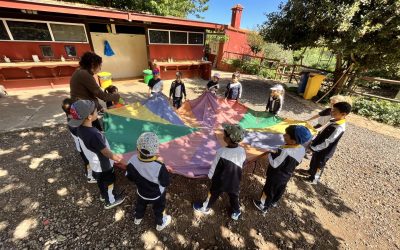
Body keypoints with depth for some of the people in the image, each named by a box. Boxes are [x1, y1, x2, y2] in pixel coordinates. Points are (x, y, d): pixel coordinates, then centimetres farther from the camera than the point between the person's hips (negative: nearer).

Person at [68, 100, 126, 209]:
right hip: (104, 165, -7)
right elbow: (106, 153, -27)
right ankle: (110, 201, 43)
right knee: (109, 183, 19)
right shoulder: (94, 135, -39)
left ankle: (104, 195, 56)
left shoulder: (81, 128, -12)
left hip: (95, 164, 7)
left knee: (100, 181, 31)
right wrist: (120, 160, -12)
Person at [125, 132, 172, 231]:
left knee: (140, 204, 36)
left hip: (141, 192, 4)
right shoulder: (159, 167, -43)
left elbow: (130, 177, -11)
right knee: (158, 208, 28)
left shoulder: (132, 161, -30)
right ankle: (160, 223, 55)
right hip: (157, 195, -3)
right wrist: (164, 172, -6)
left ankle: (138, 218, 64)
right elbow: (166, 182, -25)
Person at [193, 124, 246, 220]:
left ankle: (205, 208, 47)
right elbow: (242, 166, -2)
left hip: (220, 181, -3)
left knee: (213, 194, 22)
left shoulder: (221, 152, -33)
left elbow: (214, 167, -19)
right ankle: (236, 212, 52)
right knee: (234, 196, 28)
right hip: (235, 181, 3)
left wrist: (210, 176, 1)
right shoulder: (242, 151, -19)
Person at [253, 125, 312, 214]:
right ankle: (274, 202, 54)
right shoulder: (302, 149, -15)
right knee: (280, 190, 29)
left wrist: (271, 155, -14)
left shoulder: (285, 151, -39)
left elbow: (274, 164, -30)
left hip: (276, 176, -7)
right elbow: (297, 163, 2)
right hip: (287, 175, 7)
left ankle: (263, 206, 37)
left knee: (268, 190, 16)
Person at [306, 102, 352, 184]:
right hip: (319, 148, 8)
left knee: (318, 166, 16)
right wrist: (314, 141, 7)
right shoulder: (334, 120, -4)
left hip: (324, 151, -7)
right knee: (313, 161, 28)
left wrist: (313, 148, -21)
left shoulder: (339, 128, -32)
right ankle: (310, 171, 52)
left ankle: (314, 179, 38)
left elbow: (326, 142, -28)